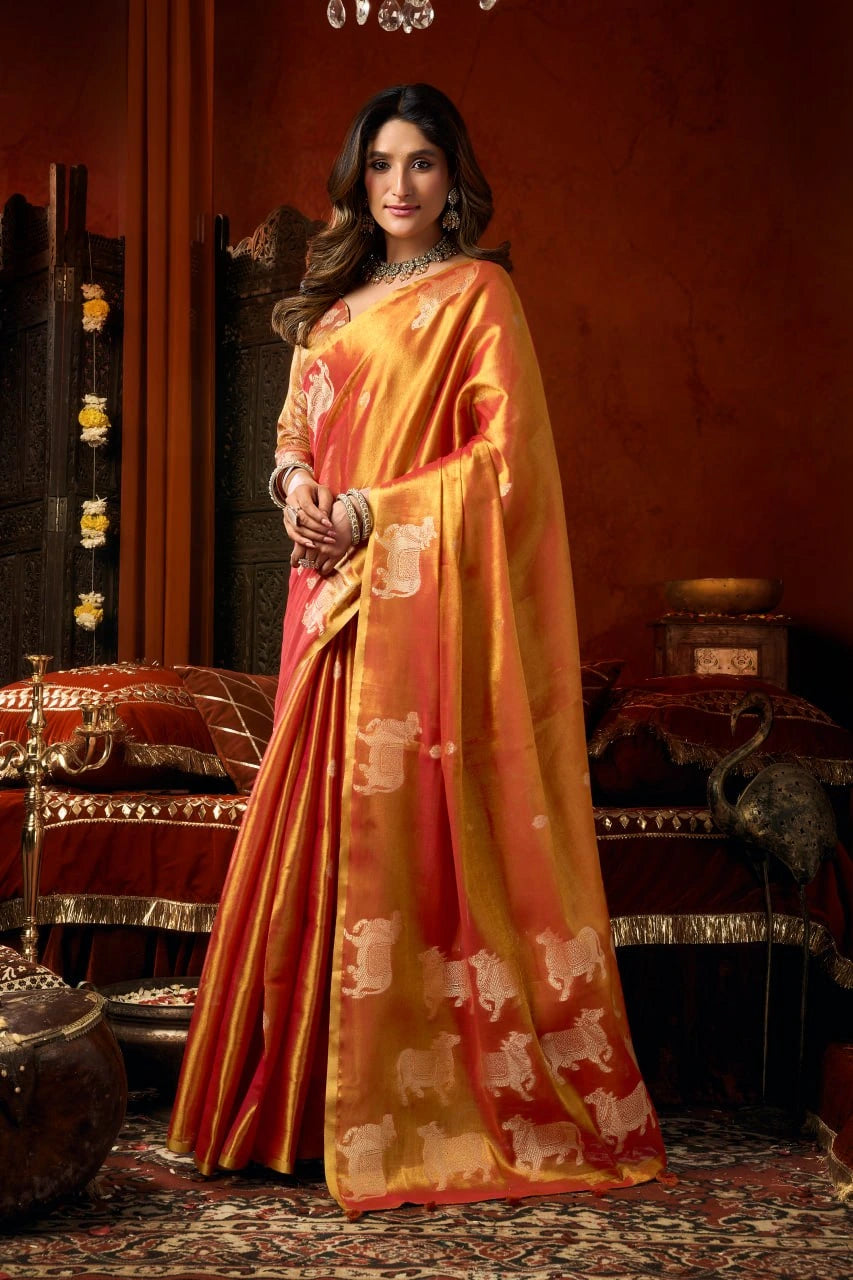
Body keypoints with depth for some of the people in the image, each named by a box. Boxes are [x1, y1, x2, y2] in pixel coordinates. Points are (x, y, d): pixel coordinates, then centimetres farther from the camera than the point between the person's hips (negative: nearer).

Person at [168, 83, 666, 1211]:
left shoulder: (476, 291, -2)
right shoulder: (338, 297, 19)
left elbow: (505, 451, -10)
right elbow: (297, 423, 23)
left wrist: (370, 510, -13)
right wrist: (296, 481, 0)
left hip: (425, 592, -7)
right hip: (333, 586, 7)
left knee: (411, 822, -8)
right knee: (324, 817, 6)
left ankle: (426, 1100, 1)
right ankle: (305, 1086, 14)